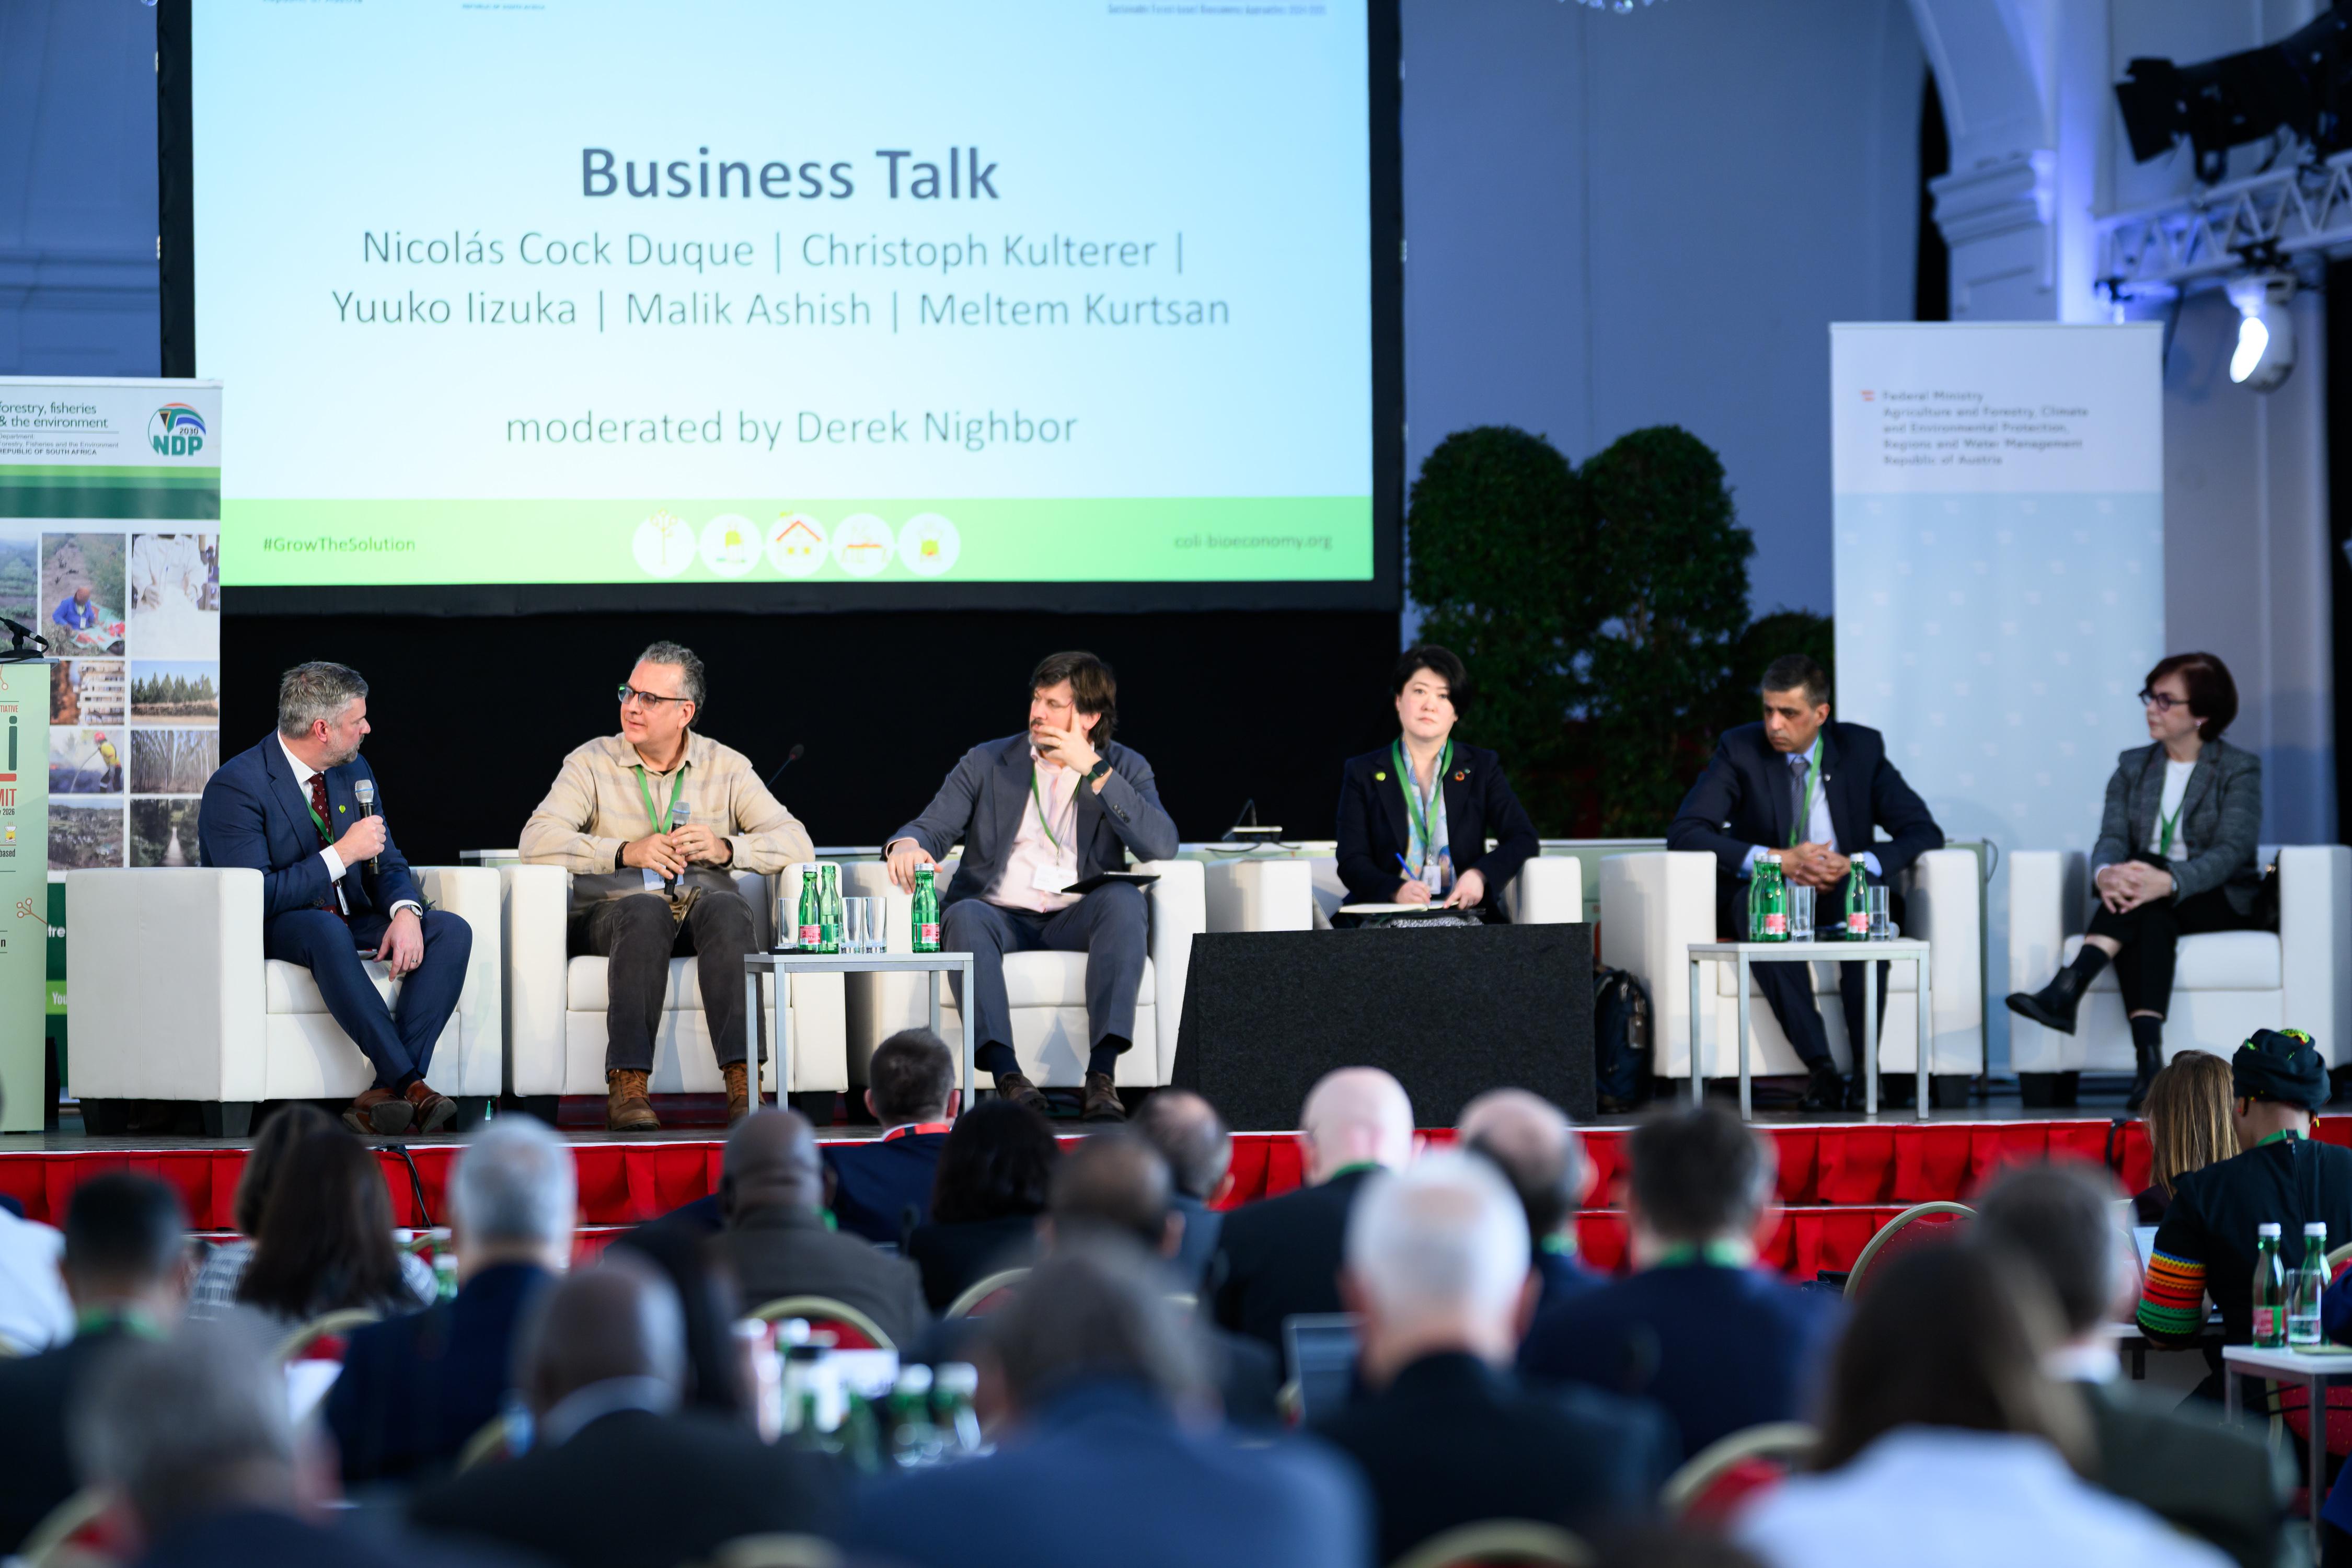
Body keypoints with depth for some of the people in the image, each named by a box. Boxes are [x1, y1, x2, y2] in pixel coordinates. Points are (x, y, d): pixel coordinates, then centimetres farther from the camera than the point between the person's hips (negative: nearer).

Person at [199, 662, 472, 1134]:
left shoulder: (355, 772, 8)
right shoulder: (236, 786, -16)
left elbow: (388, 864, 9)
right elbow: (257, 898, -23)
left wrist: (405, 912, -15)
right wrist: (342, 854, -22)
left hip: (350, 926, 7)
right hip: (273, 935, -7)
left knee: (452, 931, -18)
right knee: (325, 928, -41)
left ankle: (383, 1096, -31)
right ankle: (408, 1084, -41)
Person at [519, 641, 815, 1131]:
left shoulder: (726, 768, 11)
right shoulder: (592, 763, 8)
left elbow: (796, 843, 2)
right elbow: (537, 841, -7)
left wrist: (725, 848, -17)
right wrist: (626, 852, -19)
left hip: (700, 911, 1)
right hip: (613, 913, -1)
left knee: (725, 907, -34)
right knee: (647, 910, -36)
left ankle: (742, 1082, -42)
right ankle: (627, 1085, -43)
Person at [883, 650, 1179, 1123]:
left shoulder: (1124, 768, 10)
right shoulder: (985, 763, 12)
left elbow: (1161, 846, -6)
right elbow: (932, 827, 7)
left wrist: (1093, 770, -11)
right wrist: (908, 845, -20)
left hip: (1075, 923, 0)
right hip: (1001, 917, 0)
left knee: (1123, 899, -32)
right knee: (966, 915, -34)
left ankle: (1102, 1079, -38)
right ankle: (1008, 1078, -45)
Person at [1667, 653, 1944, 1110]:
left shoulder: (1862, 748, 2)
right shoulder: (1740, 749, -2)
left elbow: (1924, 832, -2)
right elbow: (1683, 832, -12)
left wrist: (1856, 863, -21)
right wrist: (1777, 860, -23)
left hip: (1842, 898, 0)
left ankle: (1867, 1065, -32)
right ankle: (1820, 1067, -41)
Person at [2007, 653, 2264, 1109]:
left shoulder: (2240, 769, 0)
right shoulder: (2133, 767, 14)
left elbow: (2231, 851, -15)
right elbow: (2111, 840, -1)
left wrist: (2167, 881, -36)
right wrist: (2106, 875, -28)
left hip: (2218, 902, -3)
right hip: (2151, 905, 3)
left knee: (2143, 866, -34)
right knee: (2147, 922, -36)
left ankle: (2067, 988, -48)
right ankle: (2148, 1058, -51)